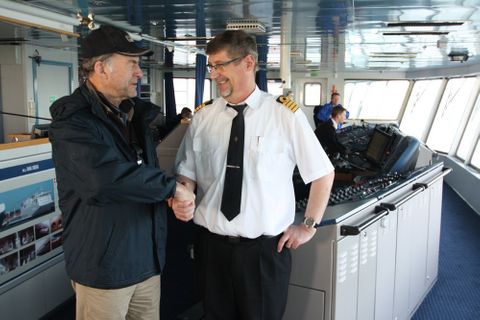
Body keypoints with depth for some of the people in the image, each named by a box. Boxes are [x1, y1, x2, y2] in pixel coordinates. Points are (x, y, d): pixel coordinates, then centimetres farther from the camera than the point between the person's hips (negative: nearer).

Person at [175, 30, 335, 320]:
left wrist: (309, 226, 2)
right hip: (212, 246, 3)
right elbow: (187, 172, 6)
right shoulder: (203, 116, -1)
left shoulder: (286, 114, -10)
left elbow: (323, 173, 0)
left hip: (265, 250, -3)